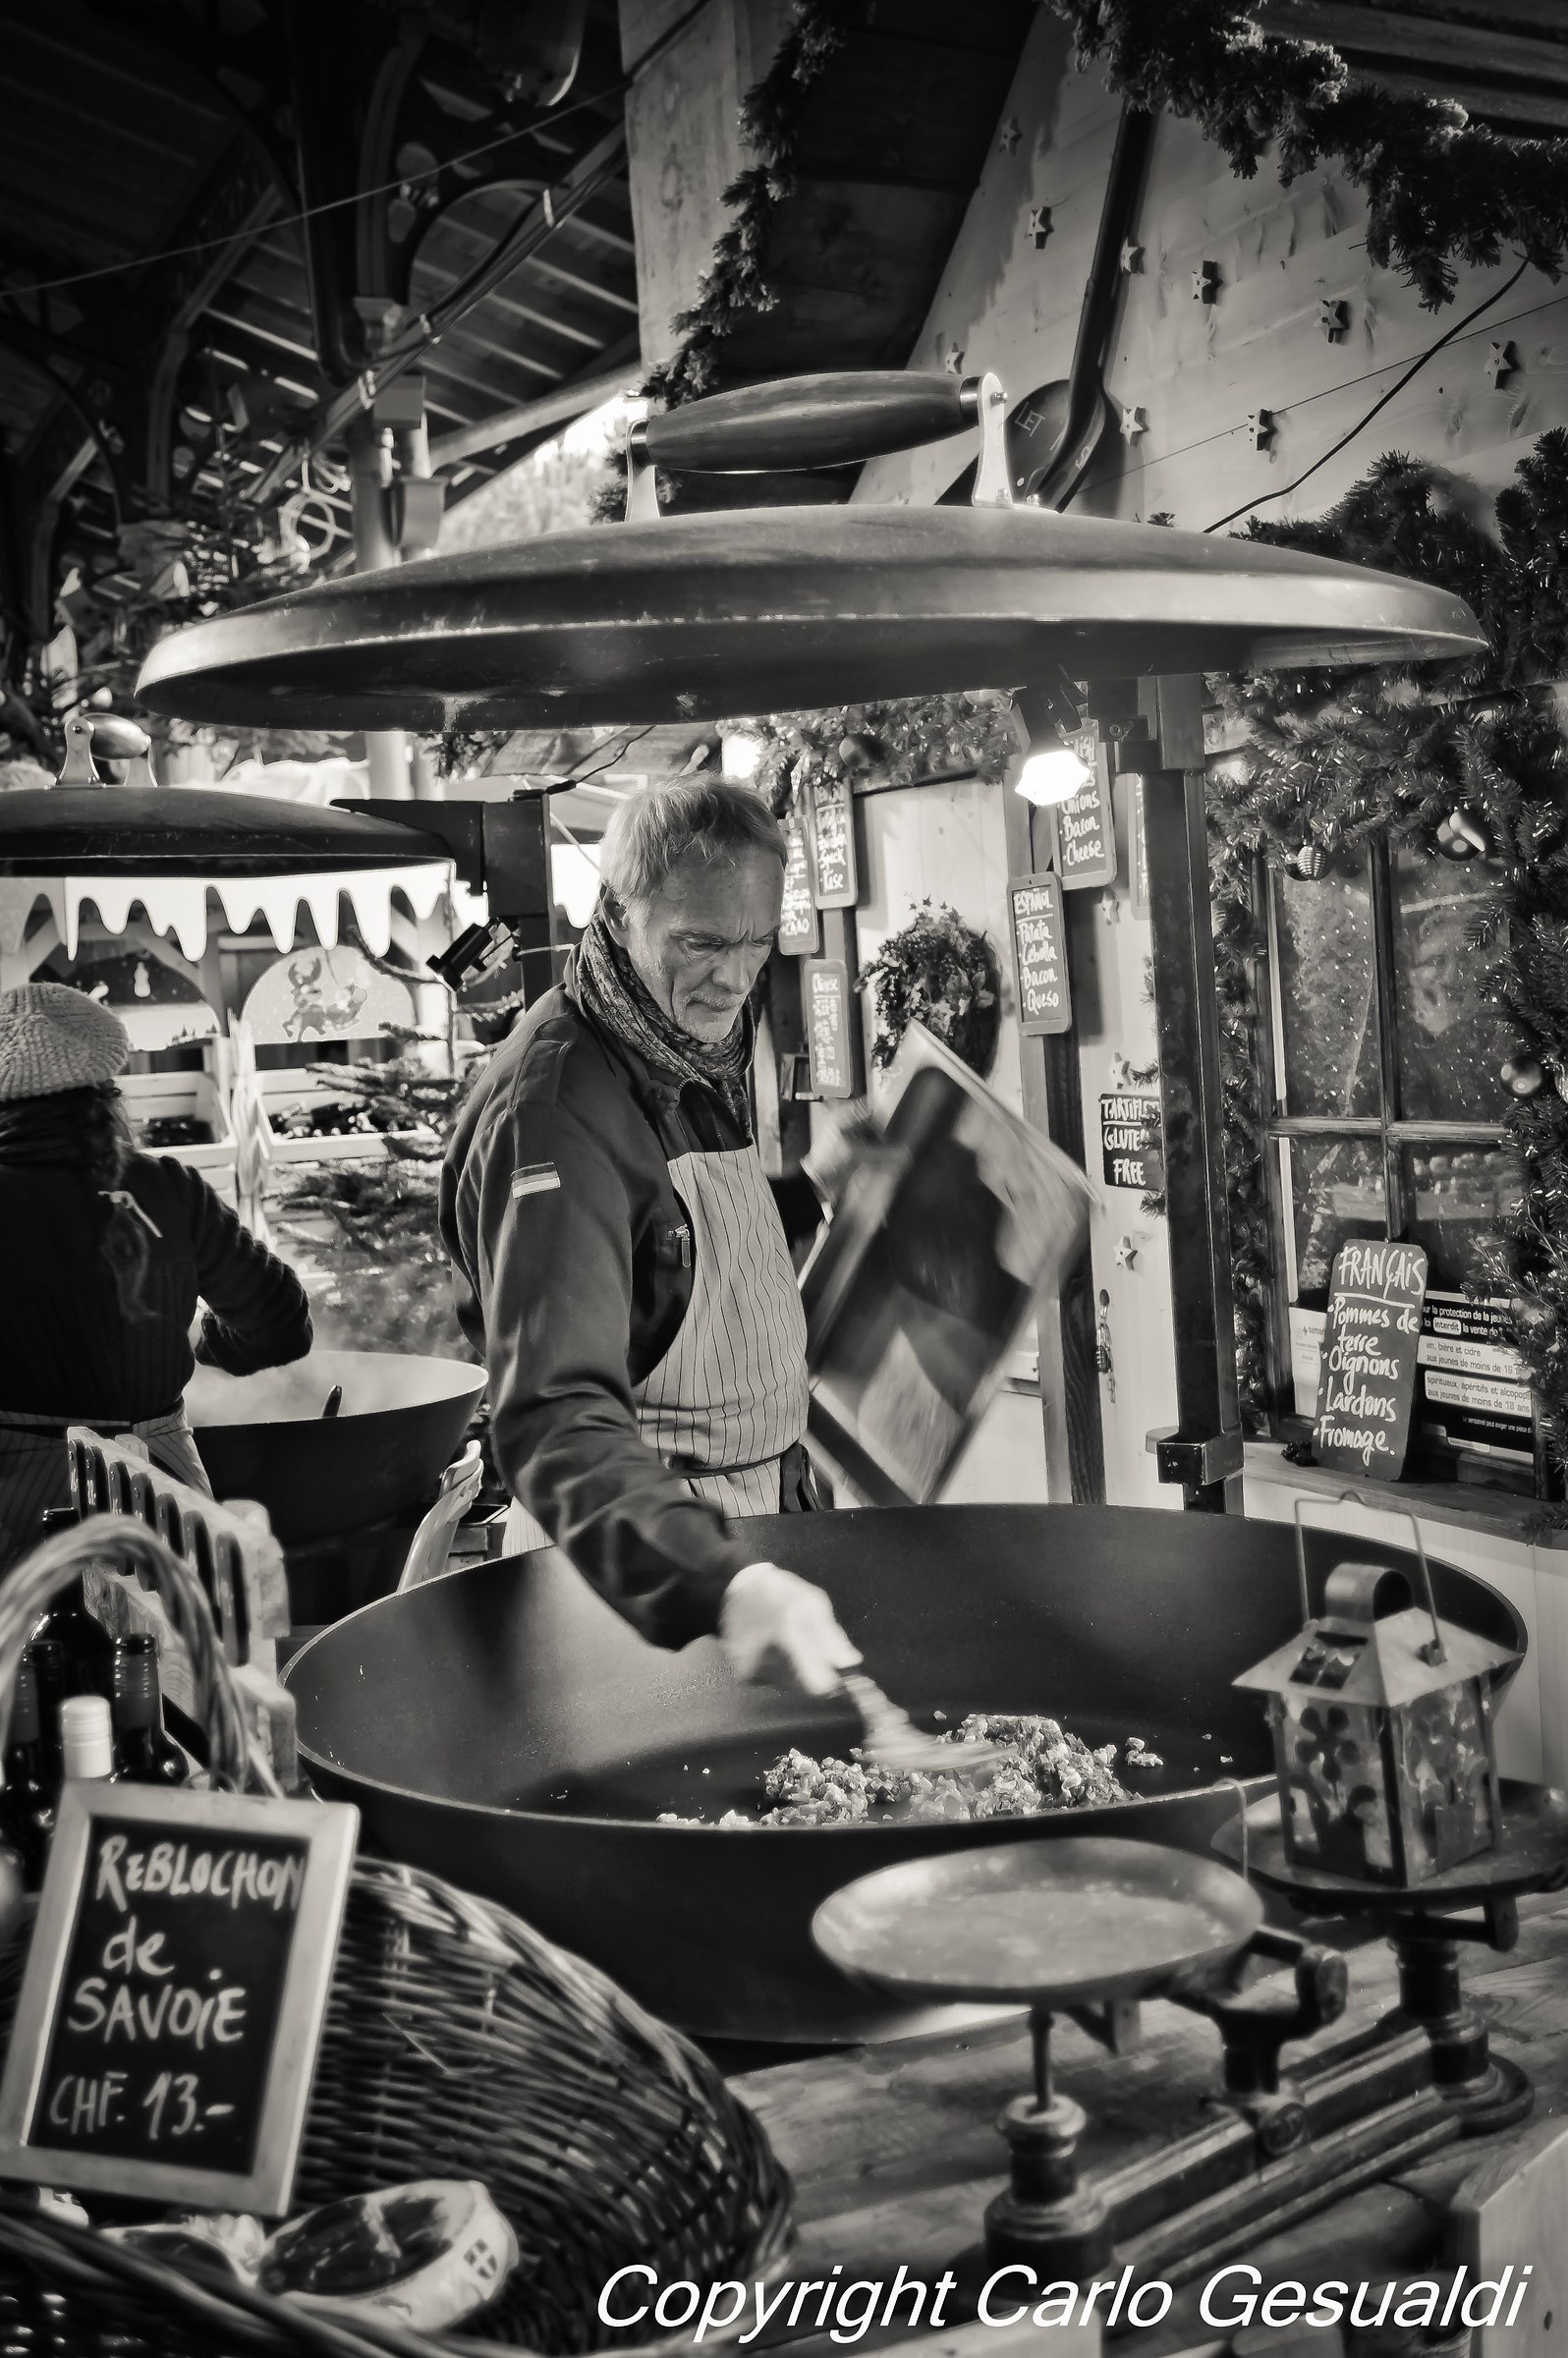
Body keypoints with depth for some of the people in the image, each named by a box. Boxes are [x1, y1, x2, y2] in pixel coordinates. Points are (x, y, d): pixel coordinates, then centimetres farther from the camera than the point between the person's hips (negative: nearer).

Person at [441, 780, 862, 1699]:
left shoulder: (704, 1049, 4)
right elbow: (558, 1422, -37)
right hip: (631, 1558, -9)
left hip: (752, 1530, 9)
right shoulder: (551, 1111, -26)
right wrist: (723, 1584, -50)